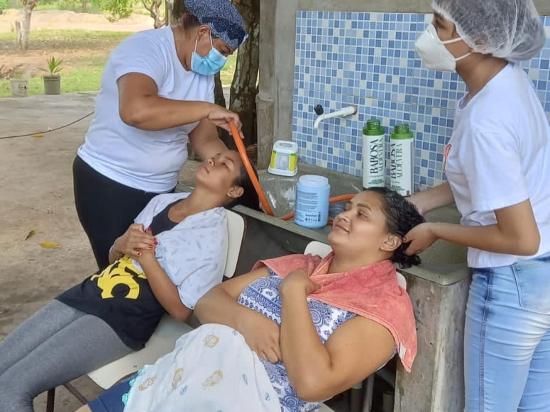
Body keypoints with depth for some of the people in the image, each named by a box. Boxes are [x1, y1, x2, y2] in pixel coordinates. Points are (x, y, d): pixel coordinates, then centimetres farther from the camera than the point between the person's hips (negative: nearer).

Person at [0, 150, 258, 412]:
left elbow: (180, 310, -10)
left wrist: (146, 256, -14)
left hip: (124, 320, -7)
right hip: (89, 292, 7)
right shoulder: (162, 201, 12)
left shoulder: (212, 234, -9)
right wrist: (123, 244, -5)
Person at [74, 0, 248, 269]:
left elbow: (205, 140, 5)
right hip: (108, 185, -7)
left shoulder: (203, 71, 3)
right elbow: (136, 110, -40)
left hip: (161, 188, 8)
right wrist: (207, 109, -33)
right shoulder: (146, 48, -20)